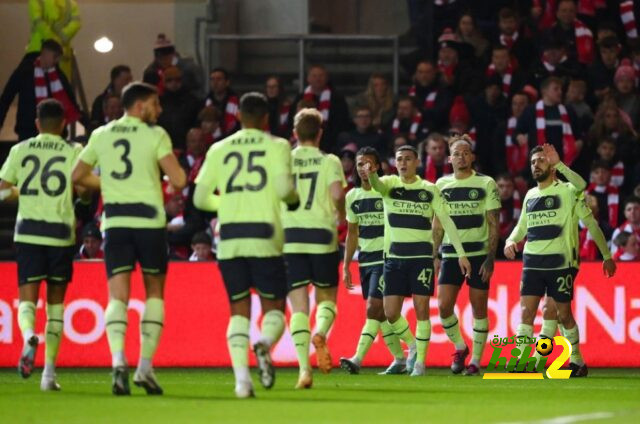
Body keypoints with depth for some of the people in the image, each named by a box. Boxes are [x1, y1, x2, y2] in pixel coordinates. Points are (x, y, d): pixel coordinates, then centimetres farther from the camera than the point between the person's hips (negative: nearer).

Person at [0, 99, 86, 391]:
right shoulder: (73, 152, 2)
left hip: (27, 232, 0)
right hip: (61, 233, 0)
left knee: (27, 297, 1)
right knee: (55, 301, 11)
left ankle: (29, 335, -34)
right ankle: (49, 373, 8)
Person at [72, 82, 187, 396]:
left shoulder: (101, 135, 10)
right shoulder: (155, 135, -2)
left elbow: (77, 176, 16)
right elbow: (178, 180, -11)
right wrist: (174, 182, 11)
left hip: (115, 221, 2)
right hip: (149, 220, -2)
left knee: (118, 296, -2)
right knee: (154, 293, 13)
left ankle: (118, 362, -25)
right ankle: (145, 367, 5)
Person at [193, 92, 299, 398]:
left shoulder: (219, 149, 10)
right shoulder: (276, 146, 3)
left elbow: (200, 198, 8)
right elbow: (283, 188, -12)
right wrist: (293, 199, 11)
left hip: (229, 240, 2)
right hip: (264, 238, -2)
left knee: (239, 311, 8)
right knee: (274, 306, 8)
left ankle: (241, 377, -9)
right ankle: (264, 344, -26)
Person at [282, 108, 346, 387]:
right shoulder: (329, 161, 3)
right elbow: (337, 193, -11)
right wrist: (340, 215, 9)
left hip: (289, 237, 1)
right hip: (322, 238, -1)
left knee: (298, 306, 1)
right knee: (327, 298, 15)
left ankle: (304, 368, -13)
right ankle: (320, 333, -20)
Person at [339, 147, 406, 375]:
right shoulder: (353, 196, 11)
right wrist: (346, 266, 15)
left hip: (386, 258, -7)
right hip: (365, 260, 7)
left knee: (373, 309, -14)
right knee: (381, 313, 10)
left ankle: (357, 359, -21)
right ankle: (400, 359, 19)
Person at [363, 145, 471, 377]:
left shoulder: (429, 190, 3)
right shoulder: (390, 184, 4)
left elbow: (446, 221, 5)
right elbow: (377, 184, -20)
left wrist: (462, 254, 1)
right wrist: (370, 174, -46)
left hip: (421, 256, -2)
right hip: (394, 256, 2)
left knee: (421, 309, -5)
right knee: (391, 312, -1)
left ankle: (420, 361, 5)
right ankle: (412, 345, 25)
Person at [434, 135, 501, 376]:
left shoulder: (486, 184, 0)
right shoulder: (442, 185, 9)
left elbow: (494, 225, -1)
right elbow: (437, 224, 14)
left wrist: (490, 258, -9)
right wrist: (434, 256, 6)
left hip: (478, 255, -3)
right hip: (450, 255, 3)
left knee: (478, 309, 0)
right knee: (444, 306, -8)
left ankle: (476, 360, 8)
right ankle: (459, 347, 16)